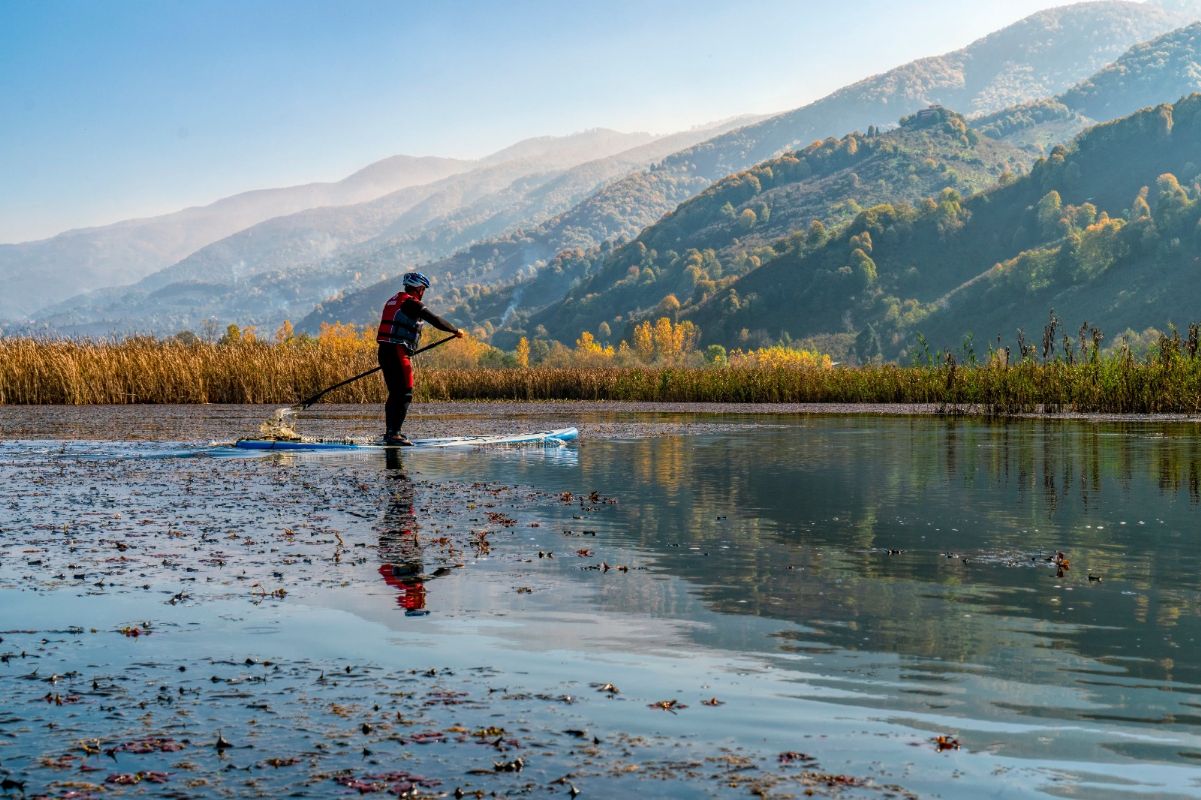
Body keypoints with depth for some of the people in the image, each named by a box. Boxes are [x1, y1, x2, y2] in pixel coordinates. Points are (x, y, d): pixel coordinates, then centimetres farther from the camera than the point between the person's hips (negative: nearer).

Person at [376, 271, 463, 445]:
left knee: (394, 393, 16)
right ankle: (394, 434, -14)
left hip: (384, 351, 9)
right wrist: (456, 331, 2)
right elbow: (435, 321, -10)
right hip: (398, 352, -9)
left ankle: (390, 432, 19)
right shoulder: (412, 303, -8)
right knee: (405, 393, -8)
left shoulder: (393, 300, 20)